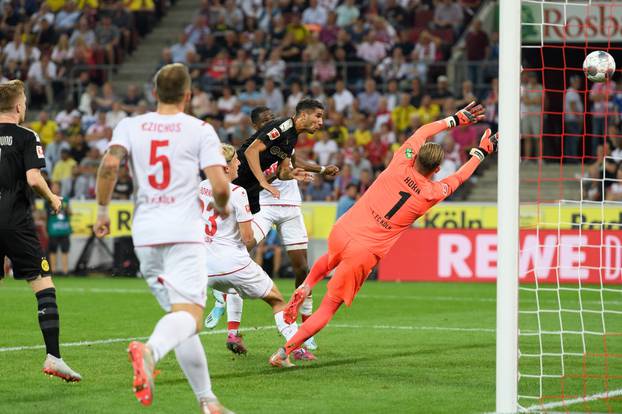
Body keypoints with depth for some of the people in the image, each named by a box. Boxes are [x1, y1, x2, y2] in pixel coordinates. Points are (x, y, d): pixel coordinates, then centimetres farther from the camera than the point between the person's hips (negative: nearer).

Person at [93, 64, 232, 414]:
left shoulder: (130, 126, 9)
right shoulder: (200, 130, 2)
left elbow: (110, 164, -9)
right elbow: (220, 185, -7)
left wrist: (102, 210, 3)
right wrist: (222, 208, 15)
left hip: (145, 234, 4)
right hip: (185, 231, -4)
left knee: (180, 316, 13)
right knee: (189, 316, -14)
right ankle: (150, 350, -47)